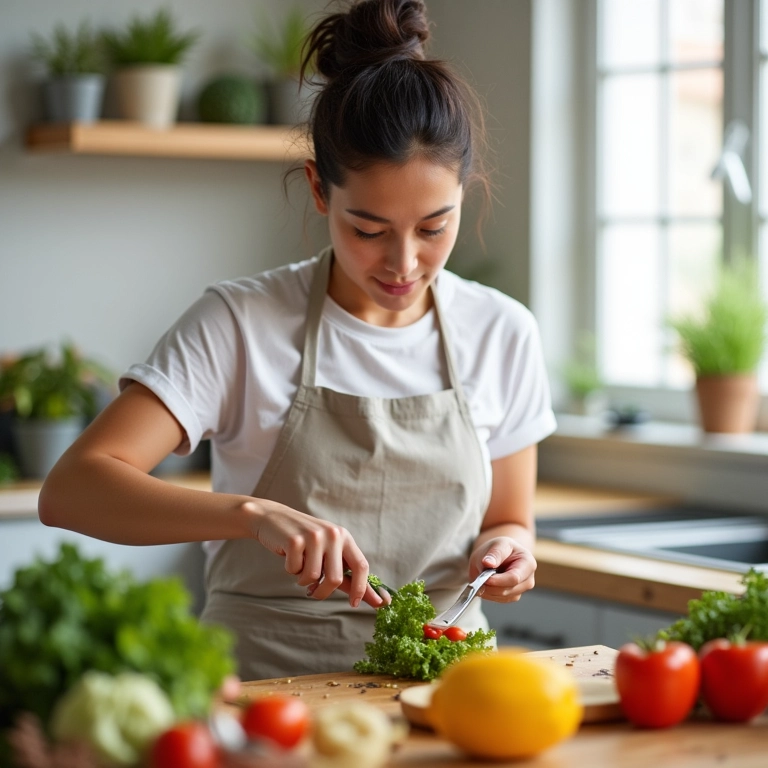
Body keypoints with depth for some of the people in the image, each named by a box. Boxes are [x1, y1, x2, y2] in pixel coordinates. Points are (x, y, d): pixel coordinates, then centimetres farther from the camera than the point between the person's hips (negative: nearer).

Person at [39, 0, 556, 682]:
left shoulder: (503, 333, 5)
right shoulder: (241, 325, -6)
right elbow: (71, 490, -16)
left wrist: (507, 549, -7)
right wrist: (253, 513, -30)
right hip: (264, 682, -3)